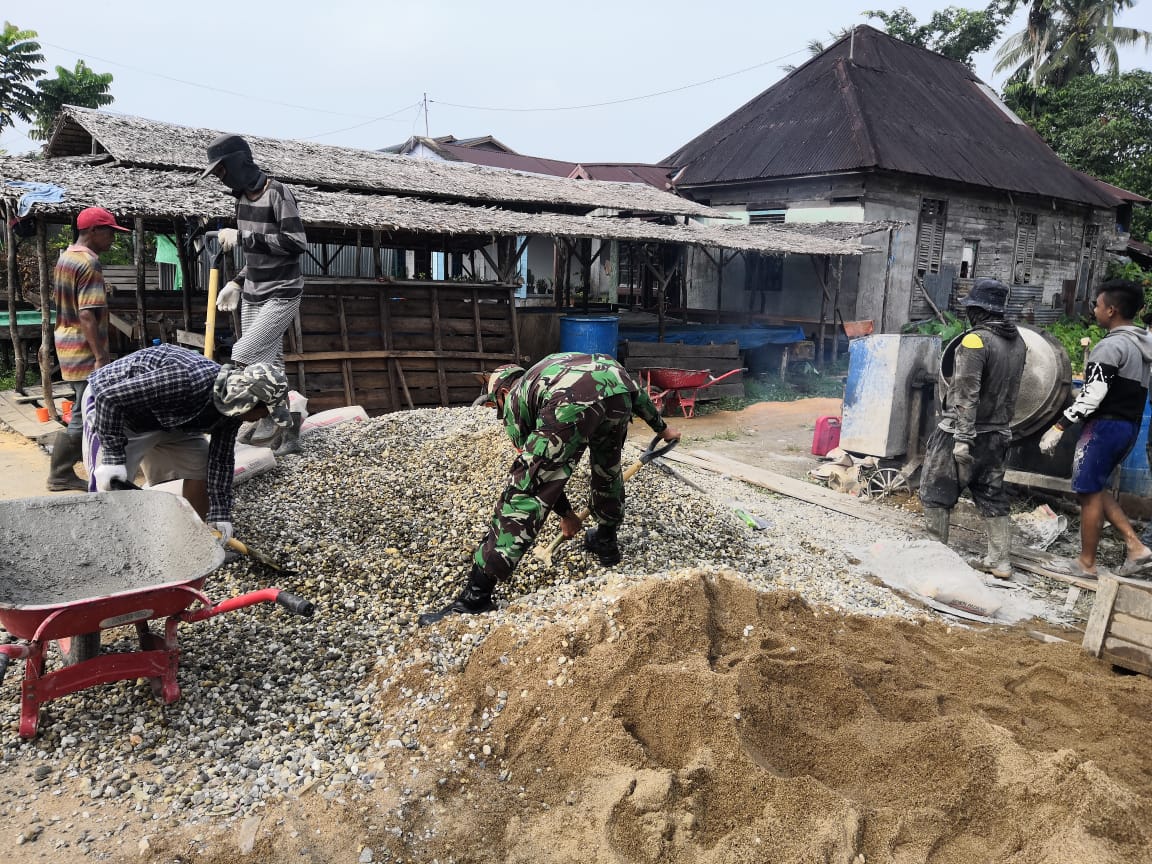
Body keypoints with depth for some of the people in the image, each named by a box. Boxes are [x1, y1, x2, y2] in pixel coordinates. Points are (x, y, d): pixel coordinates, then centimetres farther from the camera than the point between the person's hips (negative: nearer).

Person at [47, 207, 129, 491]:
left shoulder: (65, 257, 13)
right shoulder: (89, 263, -18)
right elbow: (87, 315, -24)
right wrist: (100, 356, -23)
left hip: (67, 343, 10)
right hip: (84, 350, -10)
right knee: (84, 415, -3)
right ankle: (60, 476, 5)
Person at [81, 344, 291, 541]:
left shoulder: (233, 403, -15)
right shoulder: (187, 381, -42)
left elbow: (221, 460, -6)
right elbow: (110, 398, -36)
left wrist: (220, 514, -10)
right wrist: (113, 457, -31)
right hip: (112, 412, -7)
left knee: (201, 468, 0)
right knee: (109, 489, -13)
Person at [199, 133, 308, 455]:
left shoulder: (277, 193, -14)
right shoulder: (243, 197, 10)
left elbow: (296, 243, -25)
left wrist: (242, 237, -22)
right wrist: (237, 283, 15)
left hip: (282, 295, -8)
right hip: (253, 295, 8)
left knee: (244, 354, -19)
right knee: (268, 367, 6)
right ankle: (290, 435, 15)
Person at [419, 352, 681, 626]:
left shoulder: (514, 399, 31)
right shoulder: (554, 365, 45)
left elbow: (541, 468, 32)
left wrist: (566, 513, 44)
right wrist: (661, 426, 45)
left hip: (572, 403, -5)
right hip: (618, 389, 5)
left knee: (523, 494, -1)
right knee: (608, 466, 34)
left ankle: (476, 596, 1)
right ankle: (606, 541, 49)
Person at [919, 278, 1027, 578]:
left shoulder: (975, 341, -17)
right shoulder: (1018, 342, 7)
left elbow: (967, 394, -21)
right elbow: (1011, 392, 14)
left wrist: (963, 437, -21)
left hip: (959, 432, -8)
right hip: (997, 434, 8)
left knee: (936, 492, 5)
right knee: (992, 497, 13)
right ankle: (1001, 561, 16)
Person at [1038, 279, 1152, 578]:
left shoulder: (1111, 346, -17)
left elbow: (1092, 396, -24)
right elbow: (1128, 390, 17)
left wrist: (1058, 427, -22)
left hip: (1105, 425, -9)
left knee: (1089, 492, 0)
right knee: (1094, 488, 18)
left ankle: (1086, 564, 9)